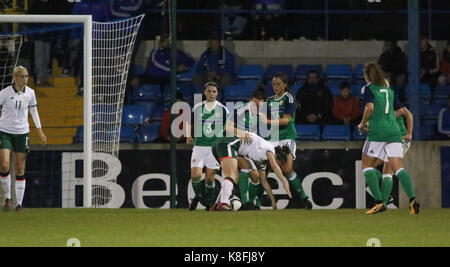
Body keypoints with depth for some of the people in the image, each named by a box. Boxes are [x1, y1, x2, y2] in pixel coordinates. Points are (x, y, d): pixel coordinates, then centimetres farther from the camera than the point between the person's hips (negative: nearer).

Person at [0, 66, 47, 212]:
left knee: (20, 170, 2)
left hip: (22, 133, 3)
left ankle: (19, 203, 7)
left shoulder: (30, 93, 1)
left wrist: (39, 130, 13)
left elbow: (33, 111, 15)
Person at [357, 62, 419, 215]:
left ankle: (379, 202, -6)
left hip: (377, 132, -5)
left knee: (367, 166, 8)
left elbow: (370, 107, -14)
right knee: (398, 168, -3)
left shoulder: (369, 88, 1)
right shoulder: (388, 89, 20)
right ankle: (412, 199, -24)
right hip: (394, 130, 5)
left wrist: (363, 124, 2)